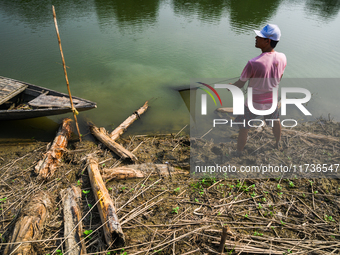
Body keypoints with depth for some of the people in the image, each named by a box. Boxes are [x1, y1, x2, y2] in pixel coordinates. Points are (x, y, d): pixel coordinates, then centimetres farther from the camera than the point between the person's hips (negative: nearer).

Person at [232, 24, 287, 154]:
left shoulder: (253, 63, -30)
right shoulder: (282, 58, -12)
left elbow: (240, 84, -17)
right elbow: (279, 79, 5)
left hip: (253, 104, -5)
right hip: (271, 101, 5)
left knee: (243, 129, 13)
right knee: (275, 121, 31)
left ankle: (238, 153, 30)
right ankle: (278, 144, 55)